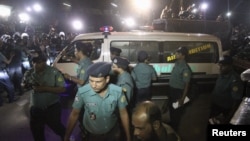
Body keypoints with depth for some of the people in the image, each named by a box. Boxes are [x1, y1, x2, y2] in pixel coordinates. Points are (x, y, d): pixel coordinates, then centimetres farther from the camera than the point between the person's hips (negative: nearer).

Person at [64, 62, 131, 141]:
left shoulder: (117, 92, -25)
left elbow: (123, 114, -10)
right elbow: (74, 114, -12)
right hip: (92, 134, 0)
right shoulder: (82, 92, -28)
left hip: (113, 132, 1)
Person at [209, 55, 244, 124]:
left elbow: (237, 102, -25)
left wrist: (227, 119, -22)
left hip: (224, 112, -7)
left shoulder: (235, 80, -27)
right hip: (215, 109, 7)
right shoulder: (222, 75, -3)